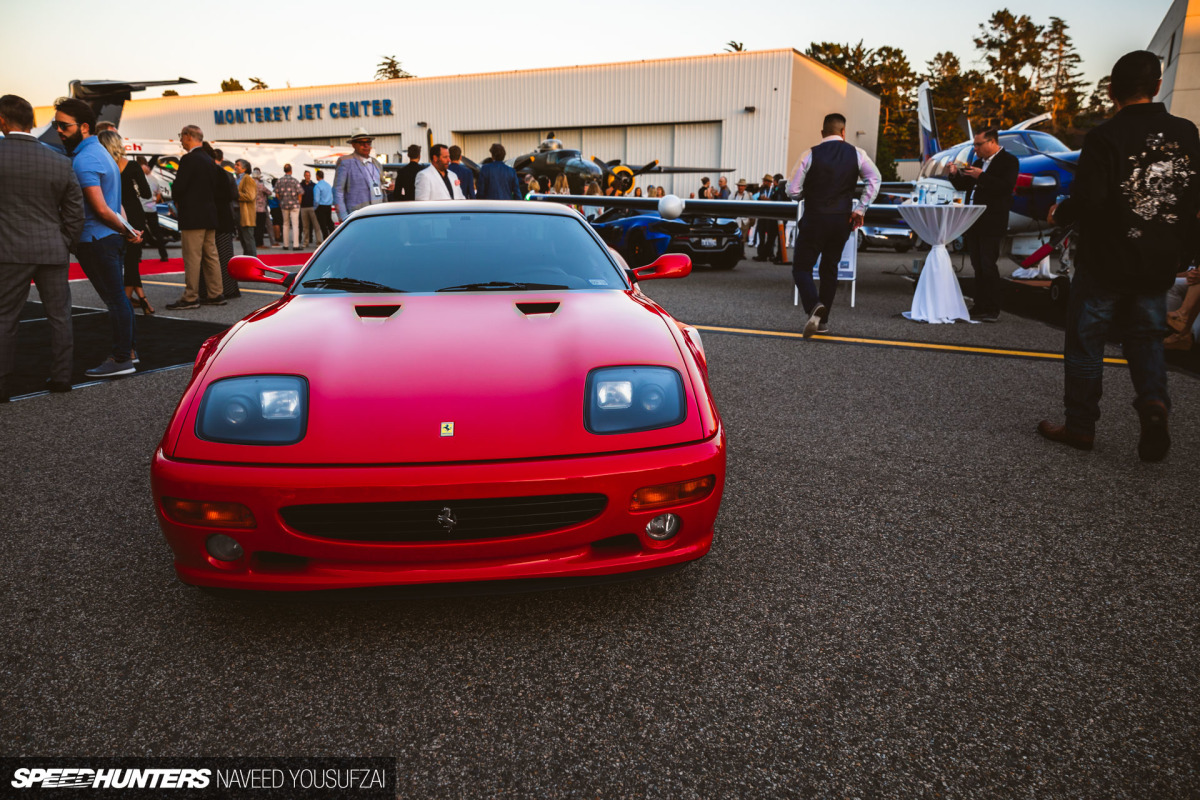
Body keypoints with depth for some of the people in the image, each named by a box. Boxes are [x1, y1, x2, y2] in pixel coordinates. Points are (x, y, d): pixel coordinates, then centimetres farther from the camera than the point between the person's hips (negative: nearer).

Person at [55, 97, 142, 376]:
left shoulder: (84, 160, -16)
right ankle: (127, 351, 23)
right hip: (109, 238, 10)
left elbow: (101, 209, -20)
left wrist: (127, 231, -8)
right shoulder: (98, 151, 17)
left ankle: (121, 360, 0)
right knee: (118, 298, 14)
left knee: (115, 299, -5)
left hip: (95, 240, -10)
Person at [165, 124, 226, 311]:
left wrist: (177, 201, 5)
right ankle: (216, 295, 14)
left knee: (192, 258, -5)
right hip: (209, 216, 8)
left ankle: (190, 298, -2)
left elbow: (178, 187, -16)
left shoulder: (189, 159, -12)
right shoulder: (209, 160, 13)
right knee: (211, 256, 10)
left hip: (193, 217, -8)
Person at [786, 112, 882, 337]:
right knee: (830, 268, 17)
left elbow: (792, 191, -7)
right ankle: (823, 320, 20)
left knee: (801, 267, 3)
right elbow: (874, 179, -8)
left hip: (814, 219, -4)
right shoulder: (857, 154, 2)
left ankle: (814, 306, -24)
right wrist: (860, 209, -5)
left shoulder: (810, 155, -7)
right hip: (842, 220, 4)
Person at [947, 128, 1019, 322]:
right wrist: (955, 174, 4)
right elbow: (963, 186, 22)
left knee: (988, 266, -10)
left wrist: (981, 176, -22)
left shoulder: (1008, 161, -3)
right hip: (973, 223, 7)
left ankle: (992, 311, -7)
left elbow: (1006, 187, -17)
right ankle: (980, 308, 17)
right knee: (978, 267, 10)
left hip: (991, 224, -7)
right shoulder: (979, 162, 18)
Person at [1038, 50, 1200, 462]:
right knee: (1146, 337, 16)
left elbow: (1088, 199, -22)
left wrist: (1059, 214, -3)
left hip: (1106, 262, -5)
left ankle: (1080, 426, 11)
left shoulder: (1105, 137, -14)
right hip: (1159, 263, 5)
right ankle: (1153, 401, -8)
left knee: (1086, 342, 6)